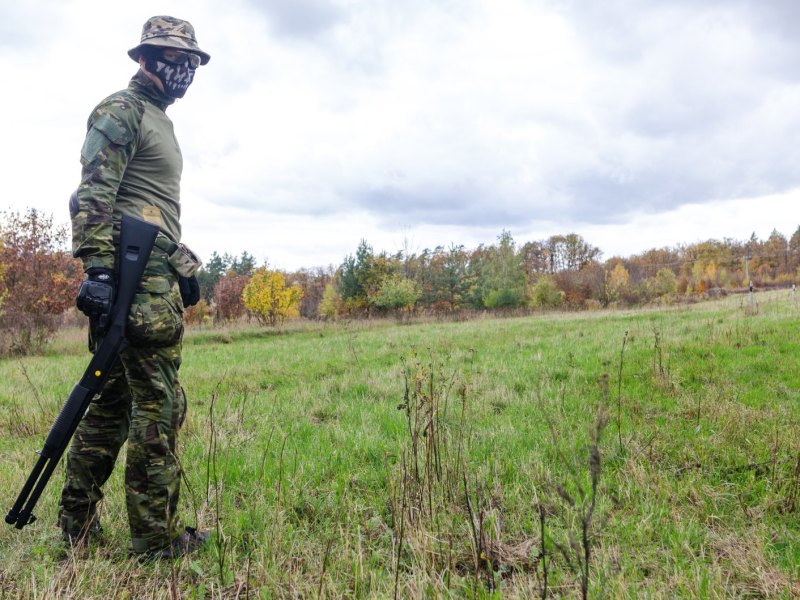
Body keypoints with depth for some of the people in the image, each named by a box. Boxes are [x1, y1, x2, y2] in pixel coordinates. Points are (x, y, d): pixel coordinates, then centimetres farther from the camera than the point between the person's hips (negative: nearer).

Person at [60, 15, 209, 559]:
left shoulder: (158, 121, 26)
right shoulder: (121, 111, -4)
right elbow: (92, 197, -15)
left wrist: (185, 266, 24)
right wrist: (99, 271, -23)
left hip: (157, 274, 10)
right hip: (137, 277, -10)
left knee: (115, 399, 13)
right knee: (159, 404, -7)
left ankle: (77, 520, 23)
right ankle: (157, 537, 2)